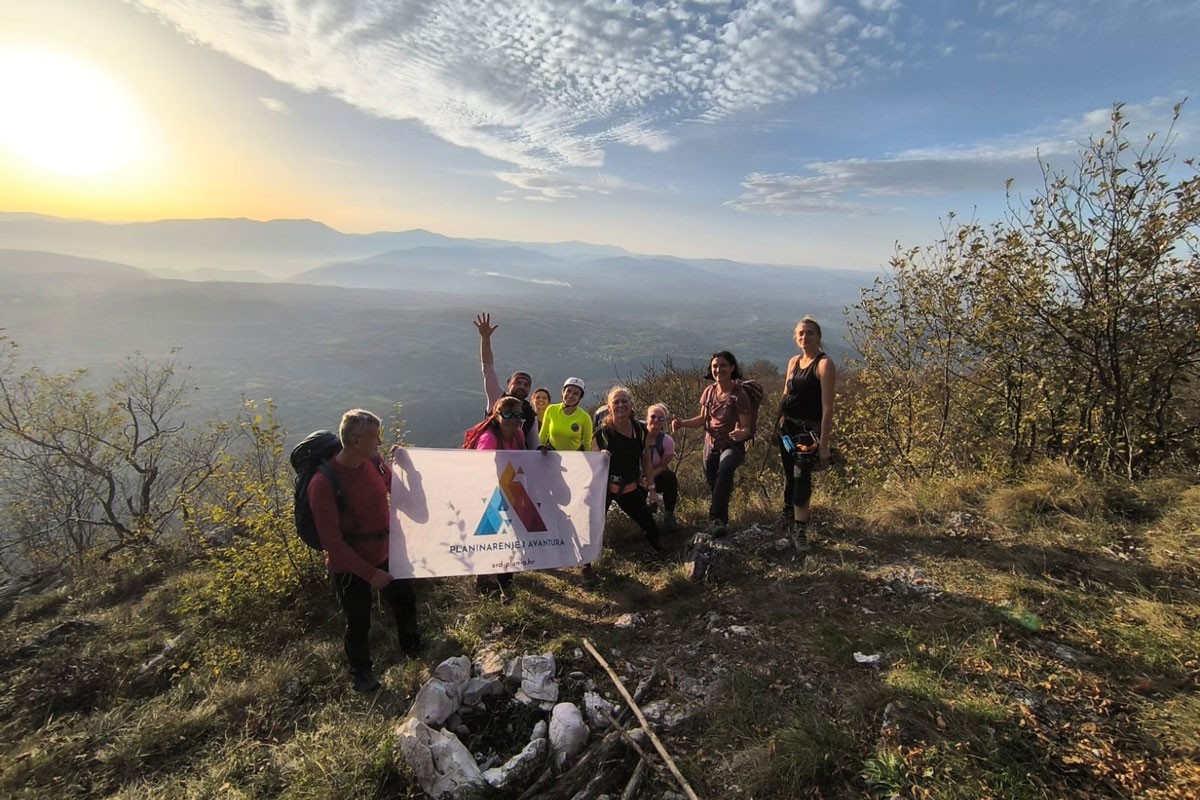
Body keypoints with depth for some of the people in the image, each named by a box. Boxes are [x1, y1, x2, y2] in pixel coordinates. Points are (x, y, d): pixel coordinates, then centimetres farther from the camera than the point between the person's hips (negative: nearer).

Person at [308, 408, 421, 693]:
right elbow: (332, 542, -26)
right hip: (350, 567, -5)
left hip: (385, 555, 6)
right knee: (359, 624, 15)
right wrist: (369, 573, -24)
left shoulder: (374, 462, -11)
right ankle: (361, 672, 46)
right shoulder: (323, 484, -28)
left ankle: (414, 649, 53)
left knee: (406, 602, 23)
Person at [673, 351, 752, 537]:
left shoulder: (739, 395, -15)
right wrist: (682, 423, -5)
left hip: (732, 446, -5)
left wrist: (741, 433, -39)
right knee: (714, 487, 13)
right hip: (711, 446, 5)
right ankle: (721, 520, 41)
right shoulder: (709, 392, -1)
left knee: (725, 469, -36)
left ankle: (715, 518, -29)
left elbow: (746, 428, -15)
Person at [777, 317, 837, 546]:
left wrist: (824, 444, -17)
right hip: (788, 427, 6)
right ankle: (788, 520, 29)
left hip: (809, 429, -6)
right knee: (789, 477, 12)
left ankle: (800, 531, -3)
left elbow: (828, 407, -14)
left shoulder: (824, 364, -10)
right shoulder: (794, 361, 11)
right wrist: (780, 426, 13)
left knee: (801, 477, -12)